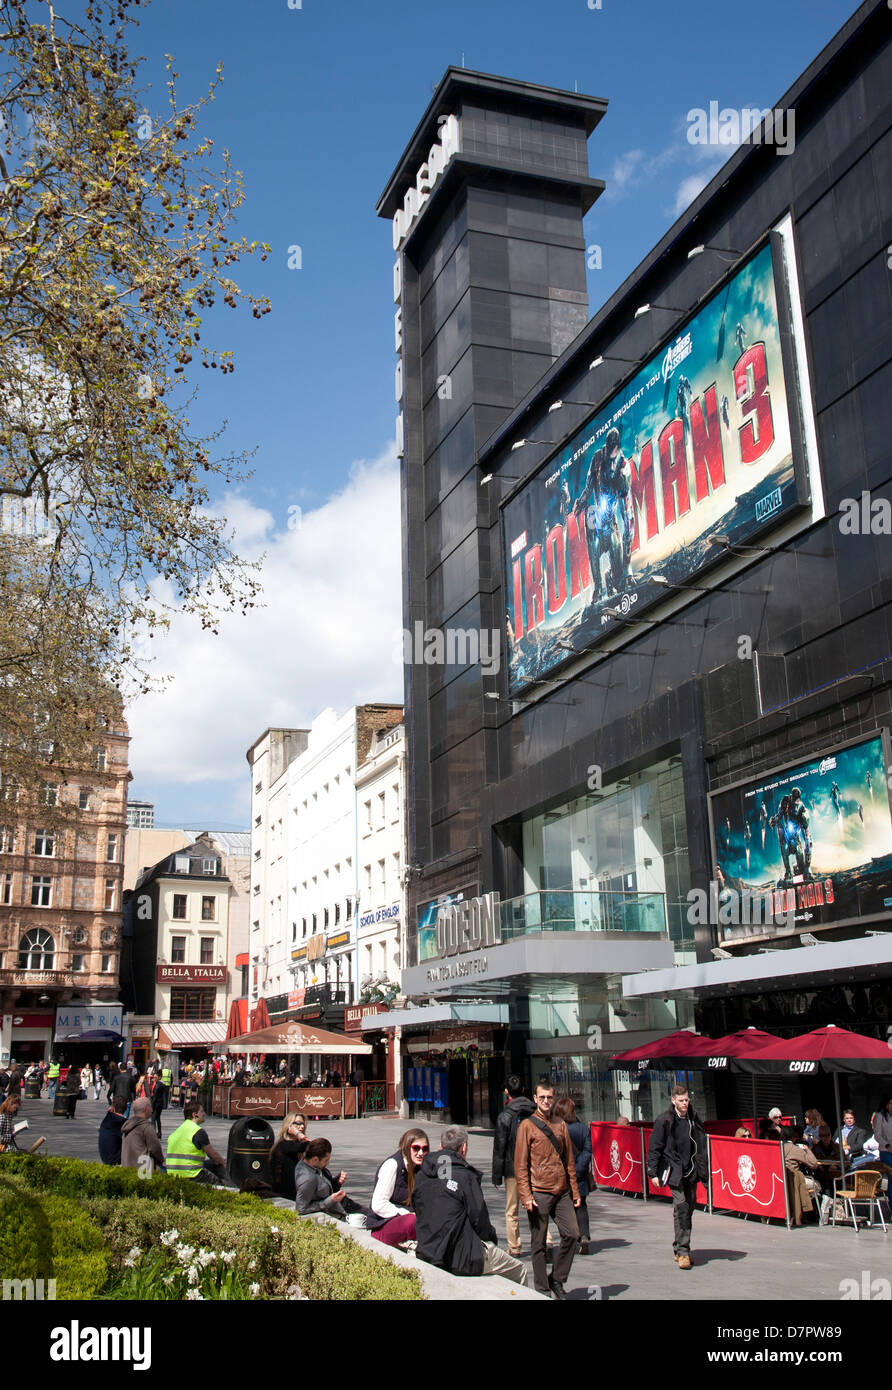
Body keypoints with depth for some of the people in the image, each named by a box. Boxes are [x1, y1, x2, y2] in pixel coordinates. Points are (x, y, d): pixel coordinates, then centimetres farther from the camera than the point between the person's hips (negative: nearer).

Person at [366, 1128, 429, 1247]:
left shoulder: (420, 1168, 10)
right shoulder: (392, 1164, -12)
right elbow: (378, 1205, -17)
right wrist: (407, 1214, -18)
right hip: (382, 1226, -6)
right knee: (412, 1221, -37)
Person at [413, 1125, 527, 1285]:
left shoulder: (421, 1174, 5)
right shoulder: (465, 1176, -14)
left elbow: (420, 1214, 13)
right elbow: (479, 1219, -11)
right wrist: (493, 1238, 10)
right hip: (460, 1259, -7)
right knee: (519, 1272, 9)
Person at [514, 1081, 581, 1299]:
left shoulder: (560, 1125, 13)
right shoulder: (527, 1126, -2)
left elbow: (569, 1161, 16)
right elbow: (520, 1165, -4)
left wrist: (575, 1191, 12)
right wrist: (526, 1195, -12)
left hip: (562, 1192, 4)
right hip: (539, 1193, -4)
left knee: (572, 1234, -2)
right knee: (538, 1244, 2)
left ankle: (557, 1280, 16)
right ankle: (542, 1289, 14)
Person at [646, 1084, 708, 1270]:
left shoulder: (694, 1119, 7)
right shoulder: (665, 1121, -6)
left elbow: (701, 1146, 17)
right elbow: (654, 1148, -3)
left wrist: (703, 1171, 14)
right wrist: (653, 1172, -6)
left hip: (691, 1171, 5)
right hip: (674, 1170, -5)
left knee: (689, 1208, 8)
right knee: (681, 1207, -13)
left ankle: (680, 1248, 21)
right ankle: (682, 1251, -9)